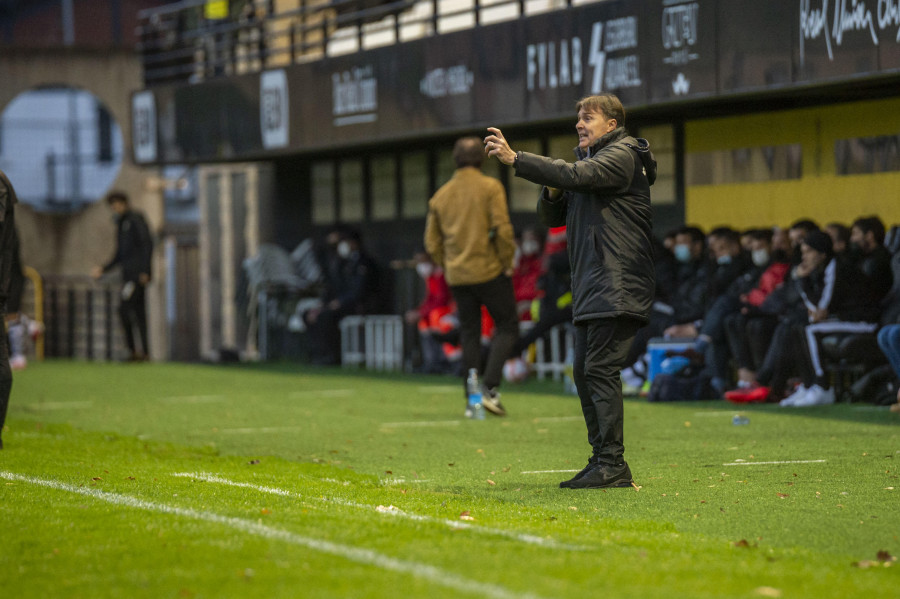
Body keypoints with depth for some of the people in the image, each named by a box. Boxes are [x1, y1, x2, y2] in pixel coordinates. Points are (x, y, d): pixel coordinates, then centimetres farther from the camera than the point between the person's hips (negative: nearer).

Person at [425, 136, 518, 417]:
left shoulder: (441, 195, 10)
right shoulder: (490, 187, -5)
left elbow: (432, 241, 11)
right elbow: (502, 229, -14)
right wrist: (507, 263, -4)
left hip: (457, 277, 5)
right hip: (489, 272, -5)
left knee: (469, 334, 10)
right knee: (507, 326, 3)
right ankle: (490, 387, -14)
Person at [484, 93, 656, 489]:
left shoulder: (622, 155, -6)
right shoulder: (590, 160, 23)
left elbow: (577, 175, -24)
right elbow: (552, 217, 23)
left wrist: (515, 159, -25)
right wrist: (553, 192, 0)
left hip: (616, 286, -10)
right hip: (590, 290, 10)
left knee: (601, 369, -14)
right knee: (585, 372, 8)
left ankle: (612, 464, -14)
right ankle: (602, 461, 12)